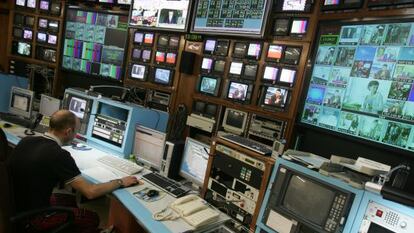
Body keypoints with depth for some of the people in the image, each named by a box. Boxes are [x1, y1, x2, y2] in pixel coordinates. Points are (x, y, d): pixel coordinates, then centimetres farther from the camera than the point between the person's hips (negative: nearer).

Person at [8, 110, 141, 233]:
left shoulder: (26, 141, -6)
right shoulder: (58, 155, -29)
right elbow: (90, 192, -27)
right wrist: (121, 182, -14)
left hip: (14, 204, 8)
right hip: (33, 217, -8)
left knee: (70, 200, 28)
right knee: (92, 218, 10)